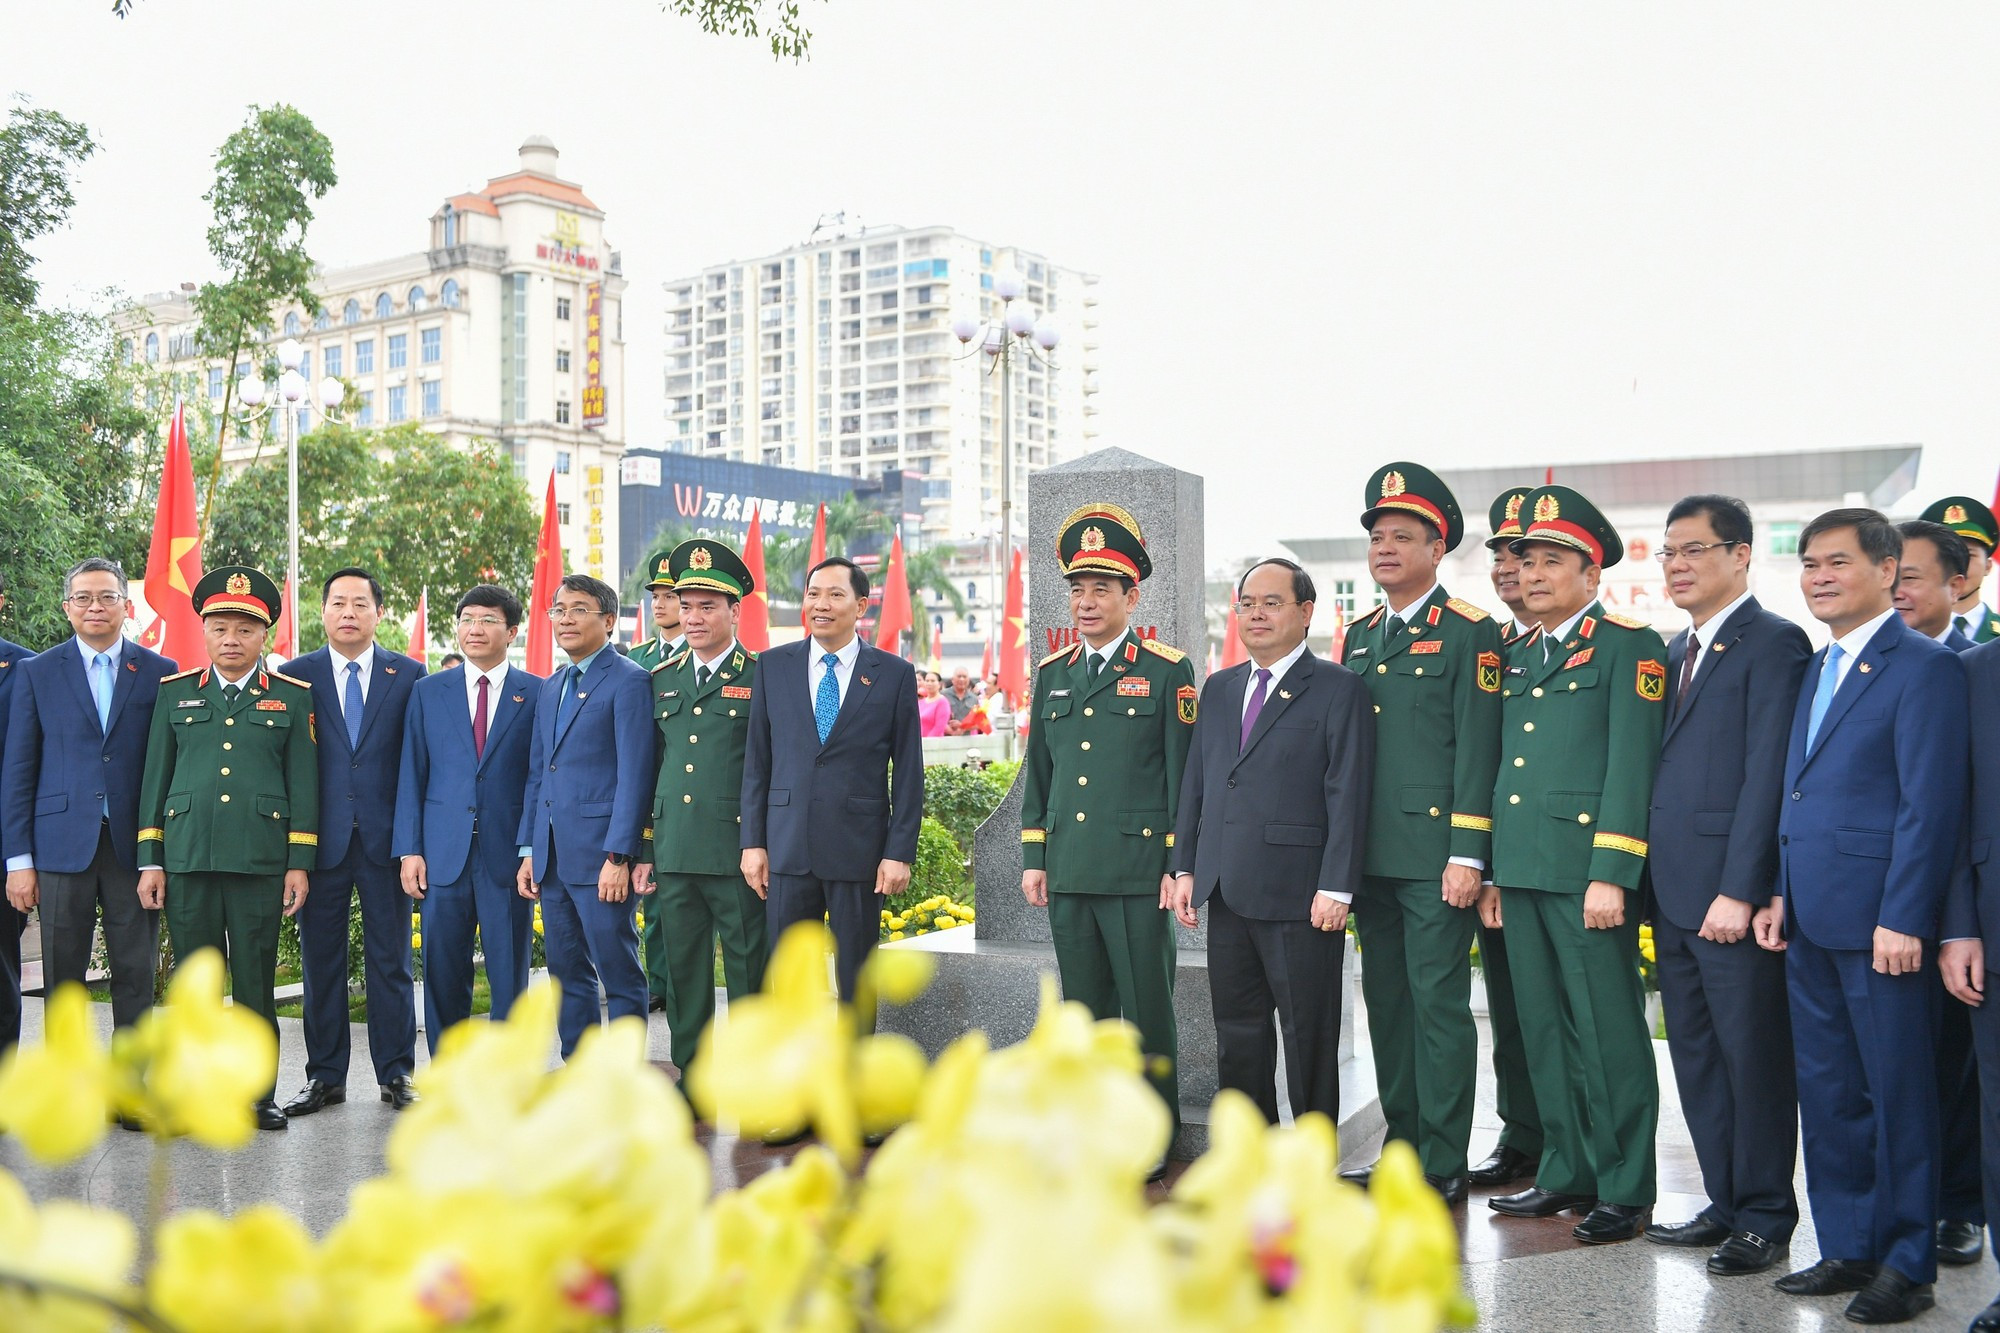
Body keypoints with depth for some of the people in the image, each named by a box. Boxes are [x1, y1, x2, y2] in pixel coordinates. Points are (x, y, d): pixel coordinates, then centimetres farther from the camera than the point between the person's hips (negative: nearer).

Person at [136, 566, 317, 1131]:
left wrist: (300, 862, 0)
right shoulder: (175, 692, 11)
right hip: (186, 857, 1)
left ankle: (259, 1093, 12)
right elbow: (155, 777, 11)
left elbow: (303, 782, 5)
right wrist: (149, 861, 5)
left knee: (256, 981, 3)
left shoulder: (292, 696, 7)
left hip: (261, 860, -1)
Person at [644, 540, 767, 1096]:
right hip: (674, 857, 5)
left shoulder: (762, 678, -2)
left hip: (737, 856, -5)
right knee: (683, 975, 10)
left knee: (749, 975, 2)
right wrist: (643, 851, 13)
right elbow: (649, 772, 17)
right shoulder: (661, 680, 14)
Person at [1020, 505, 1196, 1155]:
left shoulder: (1167, 671, -2)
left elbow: (1183, 775, -3)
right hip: (1069, 873, 5)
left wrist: (1180, 864, -7)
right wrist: (1034, 857, 11)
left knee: (1147, 1008, 1)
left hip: (1138, 870, -5)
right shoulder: (1052, 674, 12)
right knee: (1084, 1008, 12)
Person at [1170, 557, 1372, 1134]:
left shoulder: (1338, 688, -4)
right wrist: (1185, 867, 10)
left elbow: (1348, 795, -9)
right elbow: (1194, 783, 17)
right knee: (1237, 1032, 13)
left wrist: (1337, 888, -15)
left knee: (1308, 1036, 3)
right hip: (1227, 892, 6)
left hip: (1299, 894, -6)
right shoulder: (1218, 688, 16)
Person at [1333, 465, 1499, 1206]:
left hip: (1434, 853, -7)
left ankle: (1444, 1166, 6)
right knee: (1387, 1000, 12)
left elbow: (1477, 750, -10)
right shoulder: (1358, 638, 16)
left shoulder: (1469, 634, -4)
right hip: (1370, 856, 7)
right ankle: (1403, 1148, 23)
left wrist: (1467, 855, -15)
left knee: (1439, 1003, -3)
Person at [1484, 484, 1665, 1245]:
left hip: (1586, 871, -7)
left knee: (1608, 1032, -1)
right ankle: (1567, 1171, 24)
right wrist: (1493, 871, 16)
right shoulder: (1520, 657, 18)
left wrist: (1610, 874, -17)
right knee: (1544, 1030, 12)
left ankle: (1624, 1189, 10)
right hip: (1523, 873, 7)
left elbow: (1631, 766, -12)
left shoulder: (1629, 647, -4)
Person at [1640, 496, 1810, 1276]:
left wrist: (1739, 890, -19)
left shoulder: (1773, 643, -9)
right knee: (1696, 1057, 14)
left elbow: (1767, 775, -15)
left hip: (1733, 893, -8)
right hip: (1675, 890, 8)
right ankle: (1725, 1203, 25)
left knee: (1754, 1057, 2)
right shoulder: (1676, 652, 17)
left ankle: (1765, 1220, 14)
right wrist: (1645, 876, 11)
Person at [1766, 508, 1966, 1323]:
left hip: (1880, 922, -8)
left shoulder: (1923, 668, -10)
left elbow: (1931, 804, -15)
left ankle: (1907, 1264, 15)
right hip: (1813, 921, 8)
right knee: (1826, 1093, 13)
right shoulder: (1816, 670, 16)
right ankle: (1847, 1248, 25)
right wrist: (1781, 894, 13)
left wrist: (1902, 919, -19)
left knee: (1899, 1095, 4)